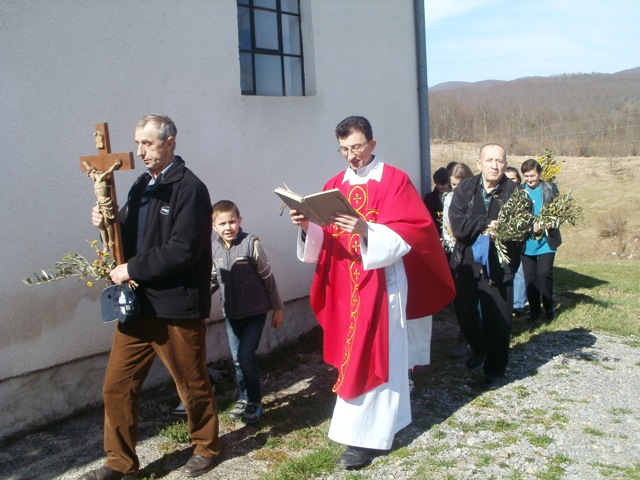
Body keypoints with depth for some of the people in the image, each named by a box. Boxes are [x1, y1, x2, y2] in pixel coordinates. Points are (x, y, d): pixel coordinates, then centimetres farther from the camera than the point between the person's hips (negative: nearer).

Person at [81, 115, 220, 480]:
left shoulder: (190, 189, -13)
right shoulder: (142, 185, 12)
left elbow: (183, 250, -22)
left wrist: (132, 269, -16)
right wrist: (108, 223, -2)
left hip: (177, 306, -7)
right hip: (138, 302, 7)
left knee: (192, 383, 9)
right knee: (117, 386, 7)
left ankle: (207, 447, 31)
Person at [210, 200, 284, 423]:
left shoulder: (251, 243, -15)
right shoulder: (214, 249, -1)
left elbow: (268, 277, -8)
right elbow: (213, 280, 13)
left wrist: (277, 308, -3)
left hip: (255, 311, -4)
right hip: (231, 313, 5)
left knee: (246, 355, -9)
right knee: (237, 358, 10)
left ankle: (254, 402, 10)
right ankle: (244, 398, 29)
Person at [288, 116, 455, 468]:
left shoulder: (394, 181, -7)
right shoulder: (334, 186, 10)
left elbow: (410, 232, -16)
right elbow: (322, 240, 7)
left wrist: (367, 230, -31)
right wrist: (307, 226, -15)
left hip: (381, 284, -6)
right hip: (344, 284, 6)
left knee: (370, 356, -2)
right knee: (354, 353, 14)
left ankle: (366, 435, 7)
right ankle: (386, 418, 31)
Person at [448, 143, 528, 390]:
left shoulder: (515, 192, -6)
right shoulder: (464, 189, -2)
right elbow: (457, 225, -13)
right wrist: (487, 224, -21)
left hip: (499, 267, -2)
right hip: (466, 264, 2)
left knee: (499, 322, 4)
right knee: (465, 312, 12)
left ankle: (495, 370, 25)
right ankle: (479, 349, 43)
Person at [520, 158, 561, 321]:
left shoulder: (551, 188, 0)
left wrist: (550, 223, -17)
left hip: (546, 240, -1)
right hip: (527, 242, 1)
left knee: (545, 274, -4)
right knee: (530, 276, 6)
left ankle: (549, 306, 17)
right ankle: (534, 309, 19)